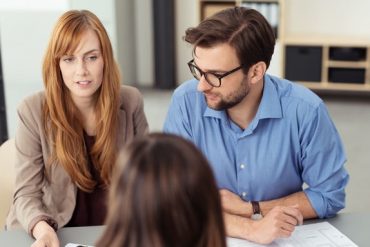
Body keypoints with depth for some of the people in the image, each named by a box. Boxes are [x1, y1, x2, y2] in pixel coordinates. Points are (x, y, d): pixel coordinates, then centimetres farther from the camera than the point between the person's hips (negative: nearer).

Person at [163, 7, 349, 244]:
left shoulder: (305, 110, -15)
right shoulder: (186, 102, -14)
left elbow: (329, 195, -5)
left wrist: (248, 208, -12)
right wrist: (251, 229, -27)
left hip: (284, 238, 1)